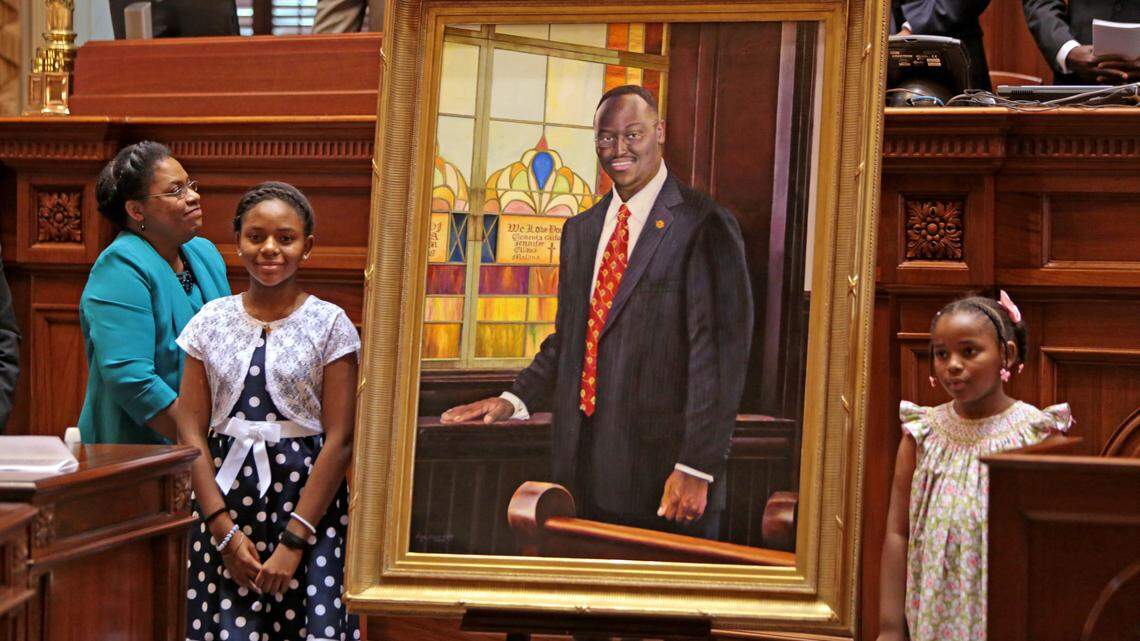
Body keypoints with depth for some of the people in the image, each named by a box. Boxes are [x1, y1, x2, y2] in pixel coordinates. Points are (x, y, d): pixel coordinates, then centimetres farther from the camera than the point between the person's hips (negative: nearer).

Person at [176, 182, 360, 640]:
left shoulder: (330, 324, -1)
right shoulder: (211, 321, 6)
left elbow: (339, 442, -6)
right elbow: (192, 433, 3)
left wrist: (293, 541, -12)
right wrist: (224, 530, -6)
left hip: (306, 503, -2)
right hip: (224, 502, 2)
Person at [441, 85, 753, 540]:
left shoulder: (705, 226, -7)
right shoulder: (580, 230, 16)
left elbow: (720, 354, -12)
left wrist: (697, 467, -16)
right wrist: (515, 399, 6)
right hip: (583, 466, 6)